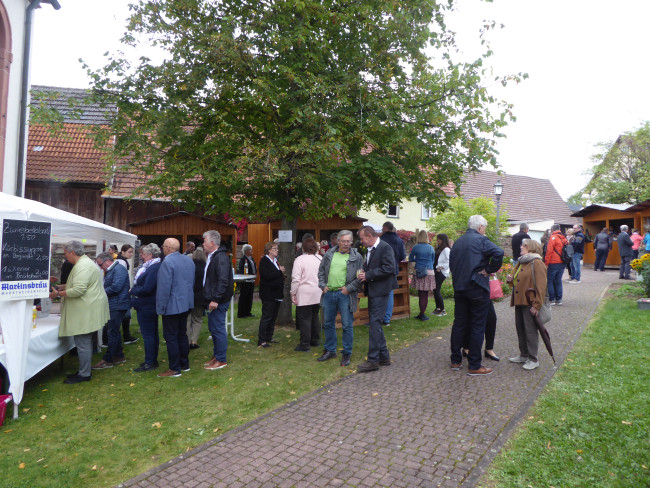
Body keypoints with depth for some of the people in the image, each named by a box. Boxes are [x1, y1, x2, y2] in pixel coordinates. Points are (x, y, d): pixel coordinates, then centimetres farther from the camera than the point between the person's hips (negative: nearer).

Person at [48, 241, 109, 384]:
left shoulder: (82, 266, -18)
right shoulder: (84, 262, 17)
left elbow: (78, 290, -25)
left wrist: (58, 294, -13)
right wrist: (61, 286, 17)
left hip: (86, 312, -11)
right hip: (87, 311, 11)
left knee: (83, 343, -3)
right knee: (86, 342, 17)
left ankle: (84, 374, 5)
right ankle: (84, 370, 27)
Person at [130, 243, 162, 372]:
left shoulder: (154, 268, -23)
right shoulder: (150, 266, 11)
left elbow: (146, 289, -25)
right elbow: (140, 283, 14)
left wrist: (133, 290, -11)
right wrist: (135, 290, -2)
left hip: (146, 307, -11)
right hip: (149, 305, 11)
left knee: (148, 335, -2)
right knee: (153, 333, 16)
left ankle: (149, 363, 7)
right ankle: (153, 360, 28)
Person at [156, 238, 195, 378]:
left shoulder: (167, 262, -18)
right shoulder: (188, 259, 8)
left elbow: (164, 288, -20)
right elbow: (192, 282, 15)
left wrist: (161, 308, -13)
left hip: (172, 306, -8)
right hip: (186, 303, 8)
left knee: (171, 337, 0)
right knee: (182, 334, 17)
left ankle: (174, 369, 6)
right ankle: (185, 364, 26)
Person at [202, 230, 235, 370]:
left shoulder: (221, 257, -18)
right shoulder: (213, 256, 15)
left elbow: (223, 281, -25)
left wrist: (216, 299, -26)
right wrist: (211, 299, 17)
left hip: (218, 301, -10)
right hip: (213, 299, 10)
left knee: (218, 329, -3)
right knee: (213, 328, 18)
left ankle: (221, 360, 8)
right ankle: (216, 355, 30)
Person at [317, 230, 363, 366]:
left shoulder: (356, 257, -2)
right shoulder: (329, 254, 9)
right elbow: (321, 271, 16)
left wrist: (349, 288, -11)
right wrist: (323, 285, 5)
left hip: (345, 295, -4)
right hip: (329, 293, 4)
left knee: (347, 325, 1)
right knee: (328, 323, 14)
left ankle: (347, 353, 15)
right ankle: (330, 350, 30)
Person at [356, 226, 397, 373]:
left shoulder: (385, 248, -13)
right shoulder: (370, 250, 15)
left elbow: (389, 268, -21)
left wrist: (368, 275, -19)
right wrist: (363, 273, 2)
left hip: (380, 291, -10)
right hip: (372, 291, 10)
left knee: (375, 323, -10)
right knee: (375, 323, 14)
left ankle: (373, 360, -4)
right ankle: (384, 356, 25)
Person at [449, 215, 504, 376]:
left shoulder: (458, 242, 13)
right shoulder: (481, 240, -8)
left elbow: (451, 263, 17)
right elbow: (498, 252, -24)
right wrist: (489, 270, -13)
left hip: (459, 288, 7)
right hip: (477, 288, -7)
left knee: (459, 323, 13)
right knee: (478, 326, 1)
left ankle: (456, 361, 20)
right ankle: (474, 366, 6)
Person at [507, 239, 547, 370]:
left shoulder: (537, 263, -12)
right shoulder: (521, 262, 16)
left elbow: (541, 285, -18)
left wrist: (537, 305, -21)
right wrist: (512, 280, 3)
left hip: (530, 303, -9)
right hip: (519, 302, 9)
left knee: (530, 331, -1)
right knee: (520, 329, 15)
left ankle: (533, 360, 9)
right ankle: (524, 355, 28)